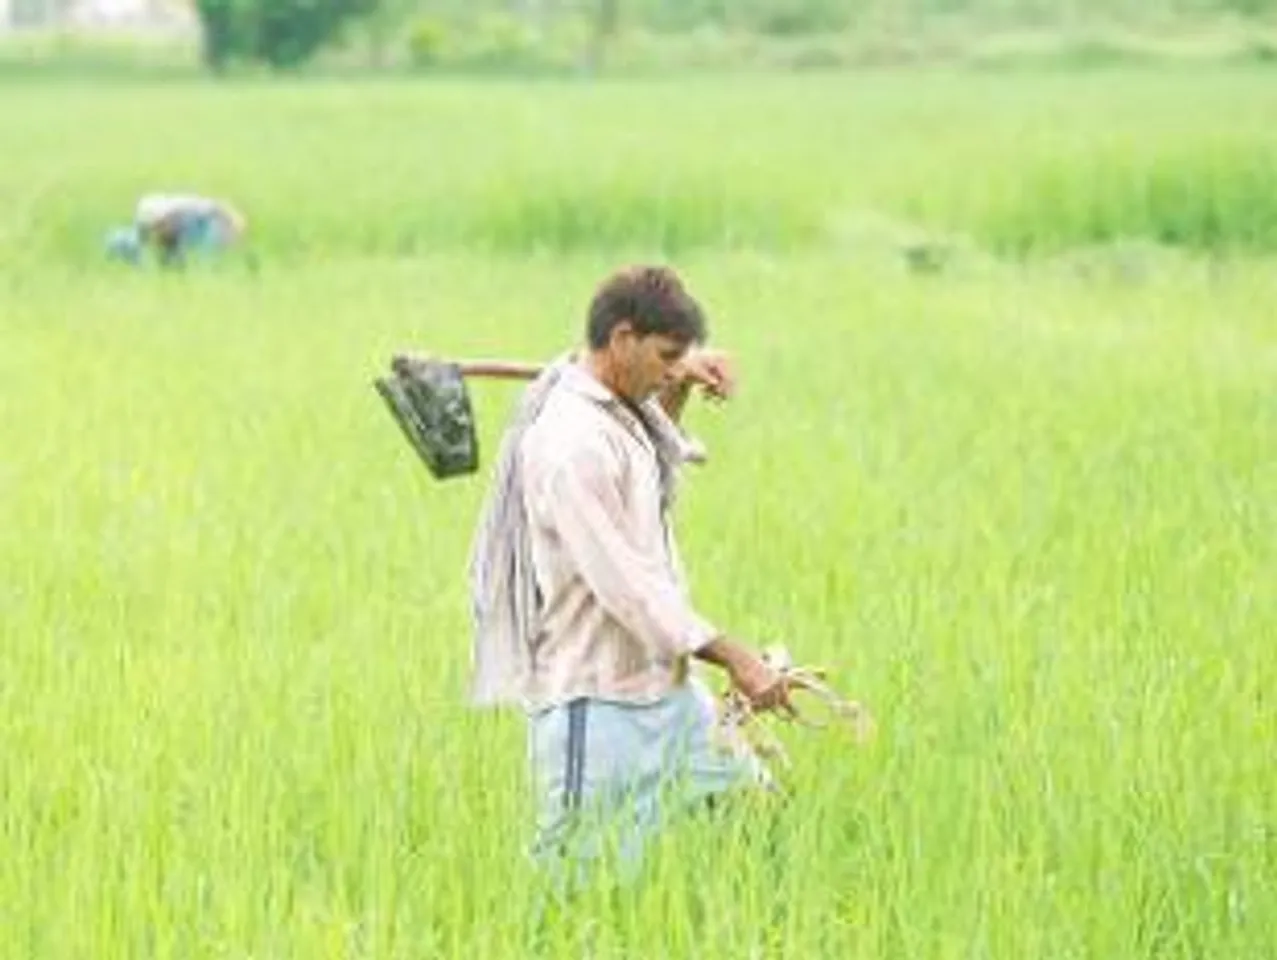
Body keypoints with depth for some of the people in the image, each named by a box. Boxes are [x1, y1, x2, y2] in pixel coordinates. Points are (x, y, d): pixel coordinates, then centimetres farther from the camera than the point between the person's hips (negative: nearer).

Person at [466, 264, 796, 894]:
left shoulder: (622, 412, 9)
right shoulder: (569, 442, -21)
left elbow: (660, 458, 36)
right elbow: (625, 583, -23)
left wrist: (682, 387, 16)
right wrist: (732, 656, -21)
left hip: (666, 684, 10)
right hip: (595, 698, -10)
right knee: (587, 884, -6)